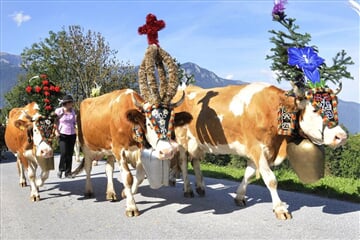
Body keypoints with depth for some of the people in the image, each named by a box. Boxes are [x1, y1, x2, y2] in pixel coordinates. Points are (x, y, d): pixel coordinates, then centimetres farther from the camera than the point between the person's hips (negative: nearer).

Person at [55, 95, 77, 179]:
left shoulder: (72, 111, 8)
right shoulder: (58, 111, -4)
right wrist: (56, 131, -9)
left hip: (72, 134, 4)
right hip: (62, 135, -4)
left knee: (70, 153, 4)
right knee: (64, 153, -12)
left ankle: (68, 172, 12)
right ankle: (61, 169, 10)